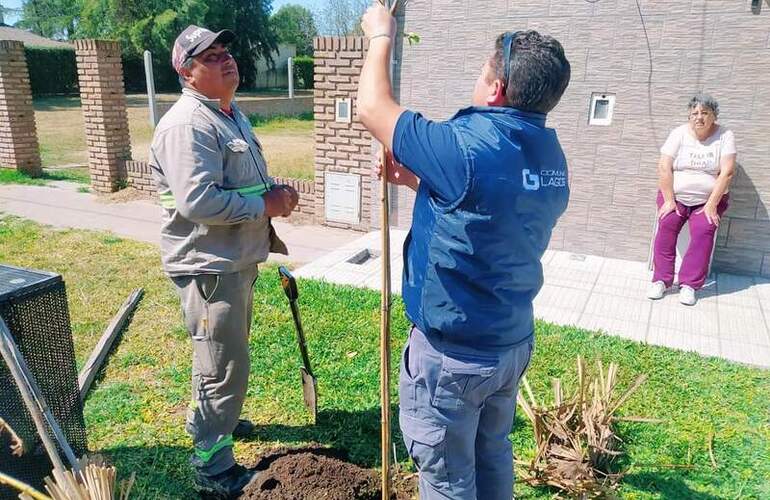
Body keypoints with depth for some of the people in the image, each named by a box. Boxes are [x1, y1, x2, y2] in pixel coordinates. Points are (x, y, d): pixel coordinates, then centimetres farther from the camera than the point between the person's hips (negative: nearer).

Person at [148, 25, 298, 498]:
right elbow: (197, 200, -30)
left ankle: (217, 420, 49)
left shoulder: (233, 114, 13)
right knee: (224, 367, -1)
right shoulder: (187, 124, -21)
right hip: (208, 266, -10)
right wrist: (266, 204, -22)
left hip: (239, 259, 10)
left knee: (229, 354, 26)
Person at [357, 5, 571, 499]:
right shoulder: (549, 155, 0)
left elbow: (372, 107, -15)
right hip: (514, 341, 8)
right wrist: (418, 180, 14)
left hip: (452, 351, -7)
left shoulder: (469, 146, -26)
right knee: (494, 454, 27)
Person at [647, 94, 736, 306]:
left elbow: (727, 172, -11)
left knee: (703, 231, -23)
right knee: (666, 225, -23)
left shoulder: (724, 136, -4)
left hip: (709, 199, 0)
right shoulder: (679, 133, -3)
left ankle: (689, 284, -16)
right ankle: (661, 280, -17)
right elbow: (664, 168, -9)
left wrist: (711, 205, -17)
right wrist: (668, 201, -16)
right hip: (675, 196, 0)